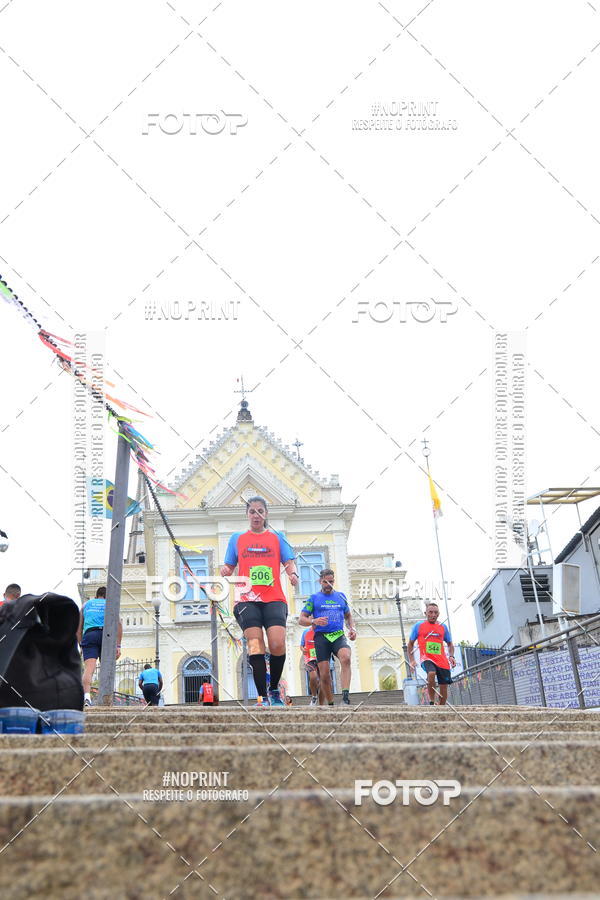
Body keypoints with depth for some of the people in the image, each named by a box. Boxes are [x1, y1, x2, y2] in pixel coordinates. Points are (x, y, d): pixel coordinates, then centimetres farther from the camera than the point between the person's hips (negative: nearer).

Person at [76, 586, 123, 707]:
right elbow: (118, 623, 5)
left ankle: (87, 696, -33)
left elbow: (78, 629, 23)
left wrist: (81, 646, 25)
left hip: (89, 635, 1)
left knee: (88, 669, -13)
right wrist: (118, 645, 1)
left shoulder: (86, 604, 28)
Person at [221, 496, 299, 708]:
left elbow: (289, 563, 11)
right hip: (247, 600, 0)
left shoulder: (277, 537, 17)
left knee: (278, 644, -17)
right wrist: (225, 571, -7)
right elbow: (229, 566, 17)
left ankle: (274, 690, 5)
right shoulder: (237, 538, 18)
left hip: (274, 599, 0)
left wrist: (293, 573, -11)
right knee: (255, 647, -14)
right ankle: (262, 698, -10)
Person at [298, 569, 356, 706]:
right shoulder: (314, 598, 9)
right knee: (324, 675, -6)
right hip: (321, 637, -1)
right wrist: (314, 621, -14)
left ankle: (345, 698, -36)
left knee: (346, 658, -31)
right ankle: (331, 704, 11)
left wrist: (352, 628, 8)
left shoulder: (341, 596, 17)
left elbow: (348, 616, 29)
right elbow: (301, 619, 7)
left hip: (338, 635, 1)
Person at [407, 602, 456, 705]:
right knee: (431, 673, -34)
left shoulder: (443, 627, 13)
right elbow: (411, 644, 11)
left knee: (444, 687, 1)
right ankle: (431, 702, -21)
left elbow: (450, 644, 23)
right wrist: (411, 660, 1)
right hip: (427, 658, -4)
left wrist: (451, 656, 4)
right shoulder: (419, 626, 6)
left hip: (442, 661, 4)